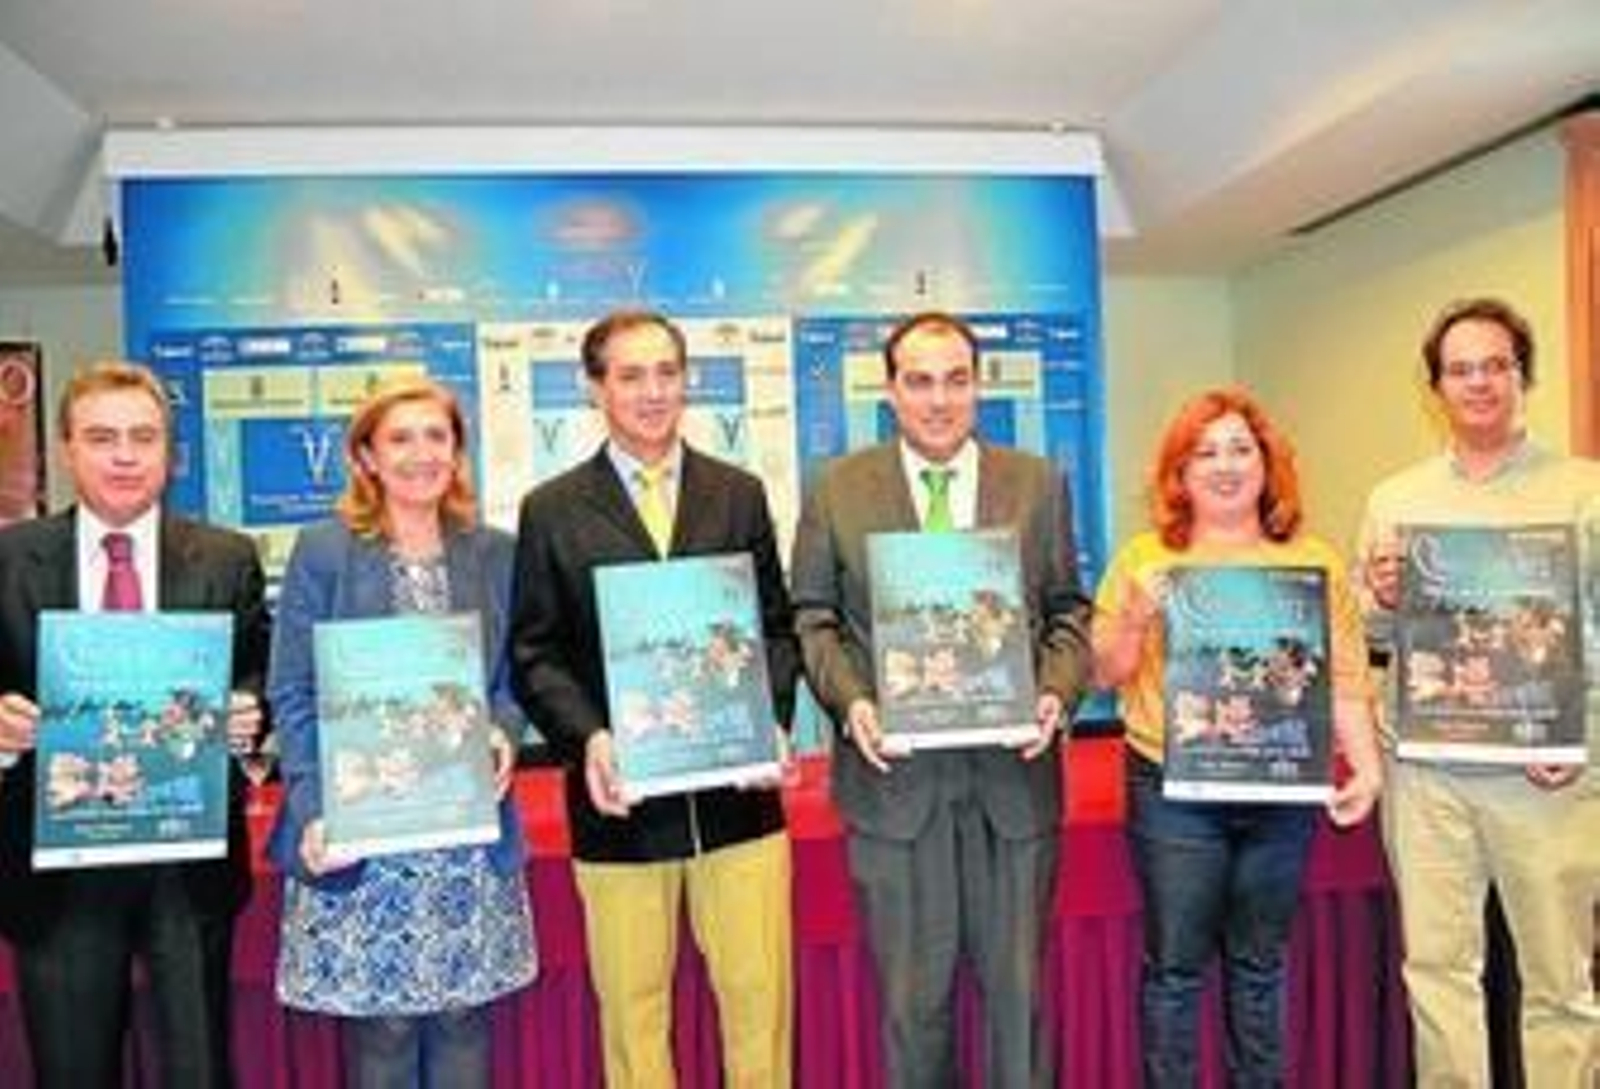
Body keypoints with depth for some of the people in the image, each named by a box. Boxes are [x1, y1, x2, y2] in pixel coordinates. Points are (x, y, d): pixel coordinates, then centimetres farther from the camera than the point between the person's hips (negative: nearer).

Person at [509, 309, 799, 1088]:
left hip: (738, 791, 1)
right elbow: (534, 654, 1)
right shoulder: (552, 511, 3)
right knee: (633, 1008, 11)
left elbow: (776, 630, 9)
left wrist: (770, 719, -8)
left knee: (761, 994, 7)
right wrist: (587, 738, -15)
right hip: (622, 797, -1)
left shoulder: (740, 495, 9)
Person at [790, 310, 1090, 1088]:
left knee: (1018, 984, 12)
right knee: (913, 993, 11)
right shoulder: (837, 490, 3)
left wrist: (1058, 692, -10)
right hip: (896, 772, -1)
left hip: (1012, 770, 1)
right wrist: (849, 700, -12)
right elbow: (813, 616, 4)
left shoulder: (1038, 484, 6)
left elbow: (1067, 610, 8)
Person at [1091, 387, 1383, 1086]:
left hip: (1282, 792, 2)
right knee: (1175, 967, 4)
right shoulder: (1143, 559, 3)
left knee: (1260, 964, 15)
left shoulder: (1313, 561, 6)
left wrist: (1367, 766, -8)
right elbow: (1105, 673, 3)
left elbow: (1343, 677, 3)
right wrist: (1135, 617, -14)